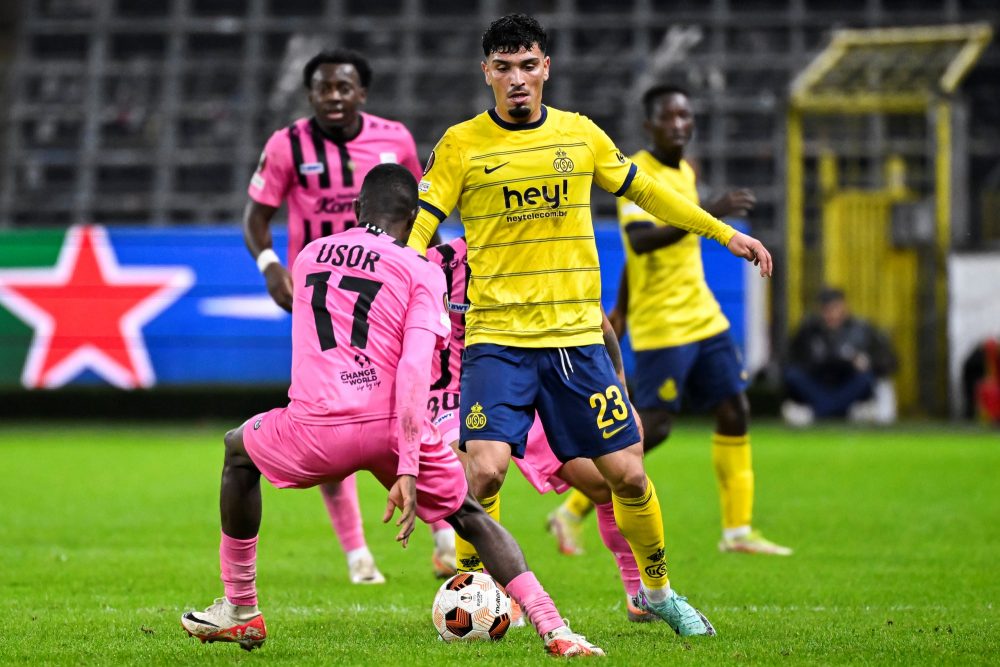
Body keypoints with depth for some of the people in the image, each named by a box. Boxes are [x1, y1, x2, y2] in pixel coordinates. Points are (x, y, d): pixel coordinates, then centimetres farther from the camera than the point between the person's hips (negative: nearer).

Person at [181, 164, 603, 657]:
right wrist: (408, 472, -10)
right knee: (471, 517, 21)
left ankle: (240, 610, 33)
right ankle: (553, 629, 2)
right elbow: (414, 368, -7)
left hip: (317, 430, 1)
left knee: (239, 450, 33)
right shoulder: (421, 271, 7)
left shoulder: (308, 257, 20)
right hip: (391, 427, -1)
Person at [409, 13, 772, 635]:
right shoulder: (461, 145, -2)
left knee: (627, 472, 2)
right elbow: (417, 228, -3)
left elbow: (645, 191, 20)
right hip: (497, 338, -3)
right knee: (485, 469, -19)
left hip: (577, 334, 3)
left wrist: (724, 232, 21)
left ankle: (658, 591, 25)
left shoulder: (580, 134, 7)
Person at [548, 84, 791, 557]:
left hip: (703, 318, 8)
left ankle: (738, 530, 10)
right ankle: (572, 512, 3)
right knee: (653, 428, -9)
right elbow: (640, 241, -29)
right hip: (661, 325, -8)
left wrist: (621, 310, 22)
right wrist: (707, 214, -38)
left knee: (735, 412, 4)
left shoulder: (685, 172, 13)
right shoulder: (636, 172, -13)